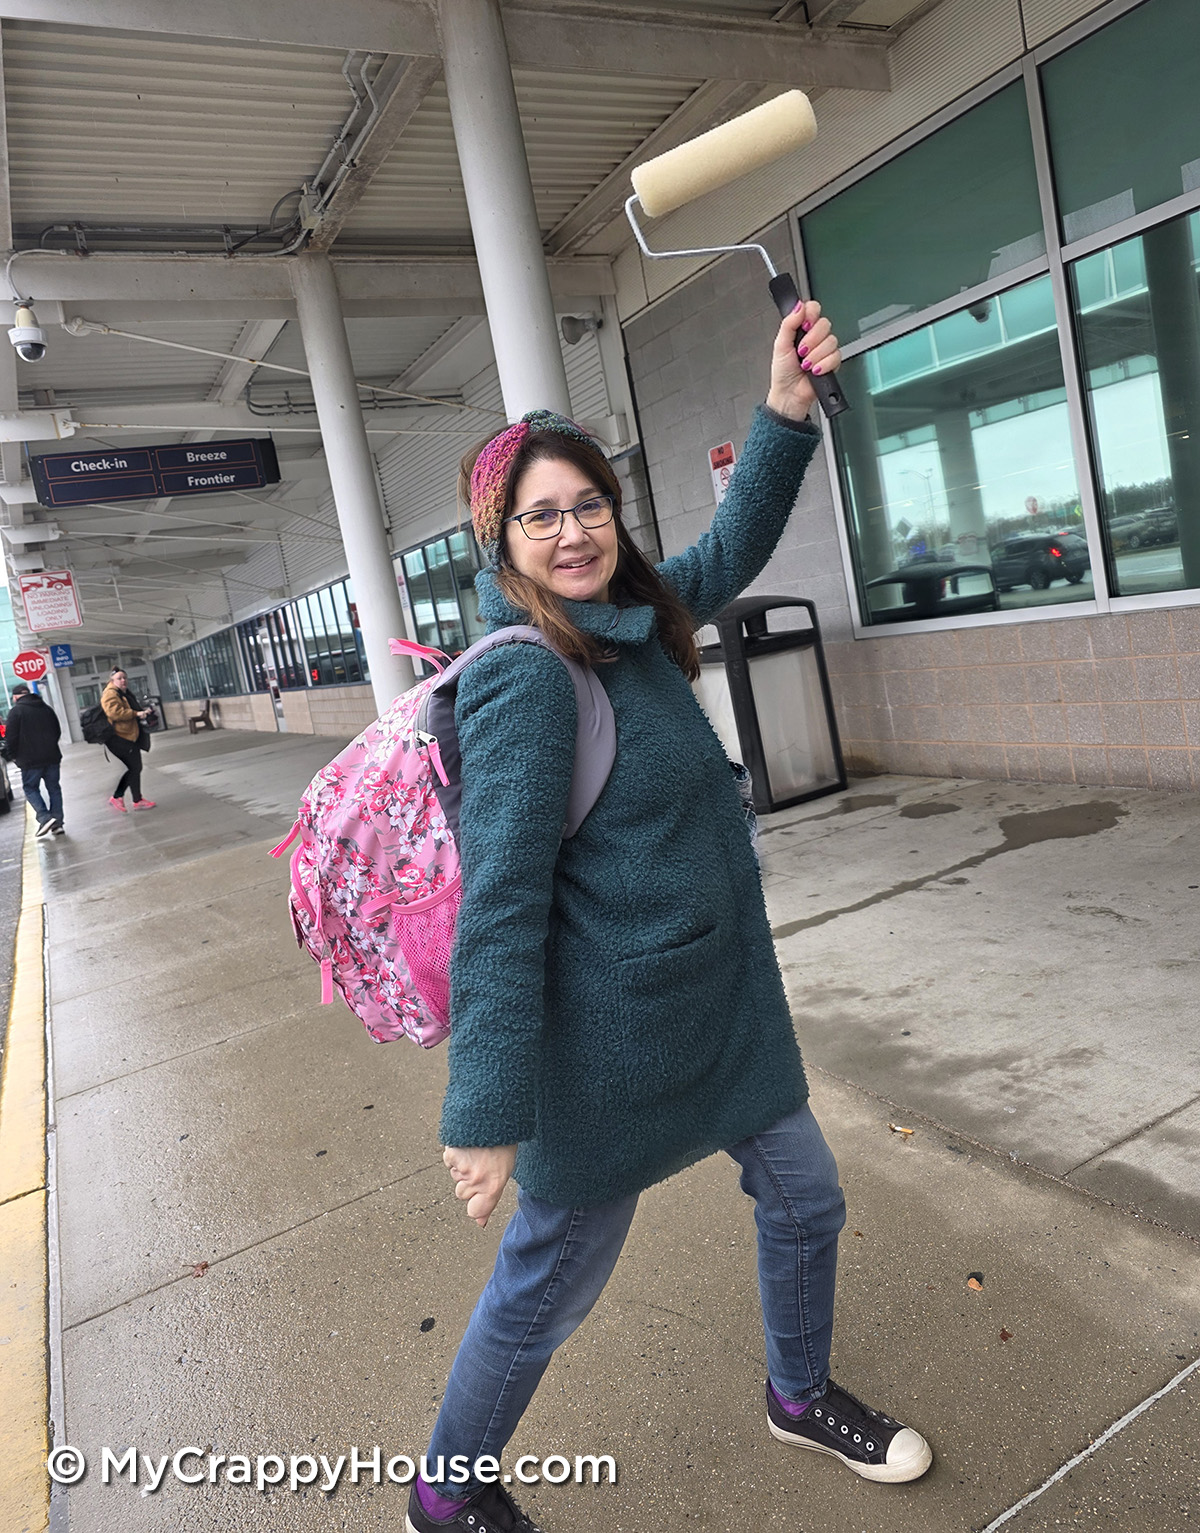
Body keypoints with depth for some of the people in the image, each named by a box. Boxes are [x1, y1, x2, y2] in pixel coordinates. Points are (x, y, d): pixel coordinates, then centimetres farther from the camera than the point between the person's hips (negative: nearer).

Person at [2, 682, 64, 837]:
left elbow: (11, 737, -11)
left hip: (30, 759, -5)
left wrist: (11, 755, 1)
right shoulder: (46, 708, 11)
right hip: (52, 756, 5)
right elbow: (57, 731, 18)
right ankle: (57, 822, 7)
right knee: (53, 788, 9)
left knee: (30, 788, 6)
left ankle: (44, 818, -11)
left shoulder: (16, 711, -8)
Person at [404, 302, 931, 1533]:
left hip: (722, 1003, 9)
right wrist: (488, 1113, -24)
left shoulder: (634, 622, 1)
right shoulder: (527, 679, -24)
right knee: (549, 1284, 12)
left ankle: (801, 1396, 53)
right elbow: (500, 905, -26)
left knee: (803, 1197, 23)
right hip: (606, 1037, -8)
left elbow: (731, 553, 18)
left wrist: (785, 410, 5)